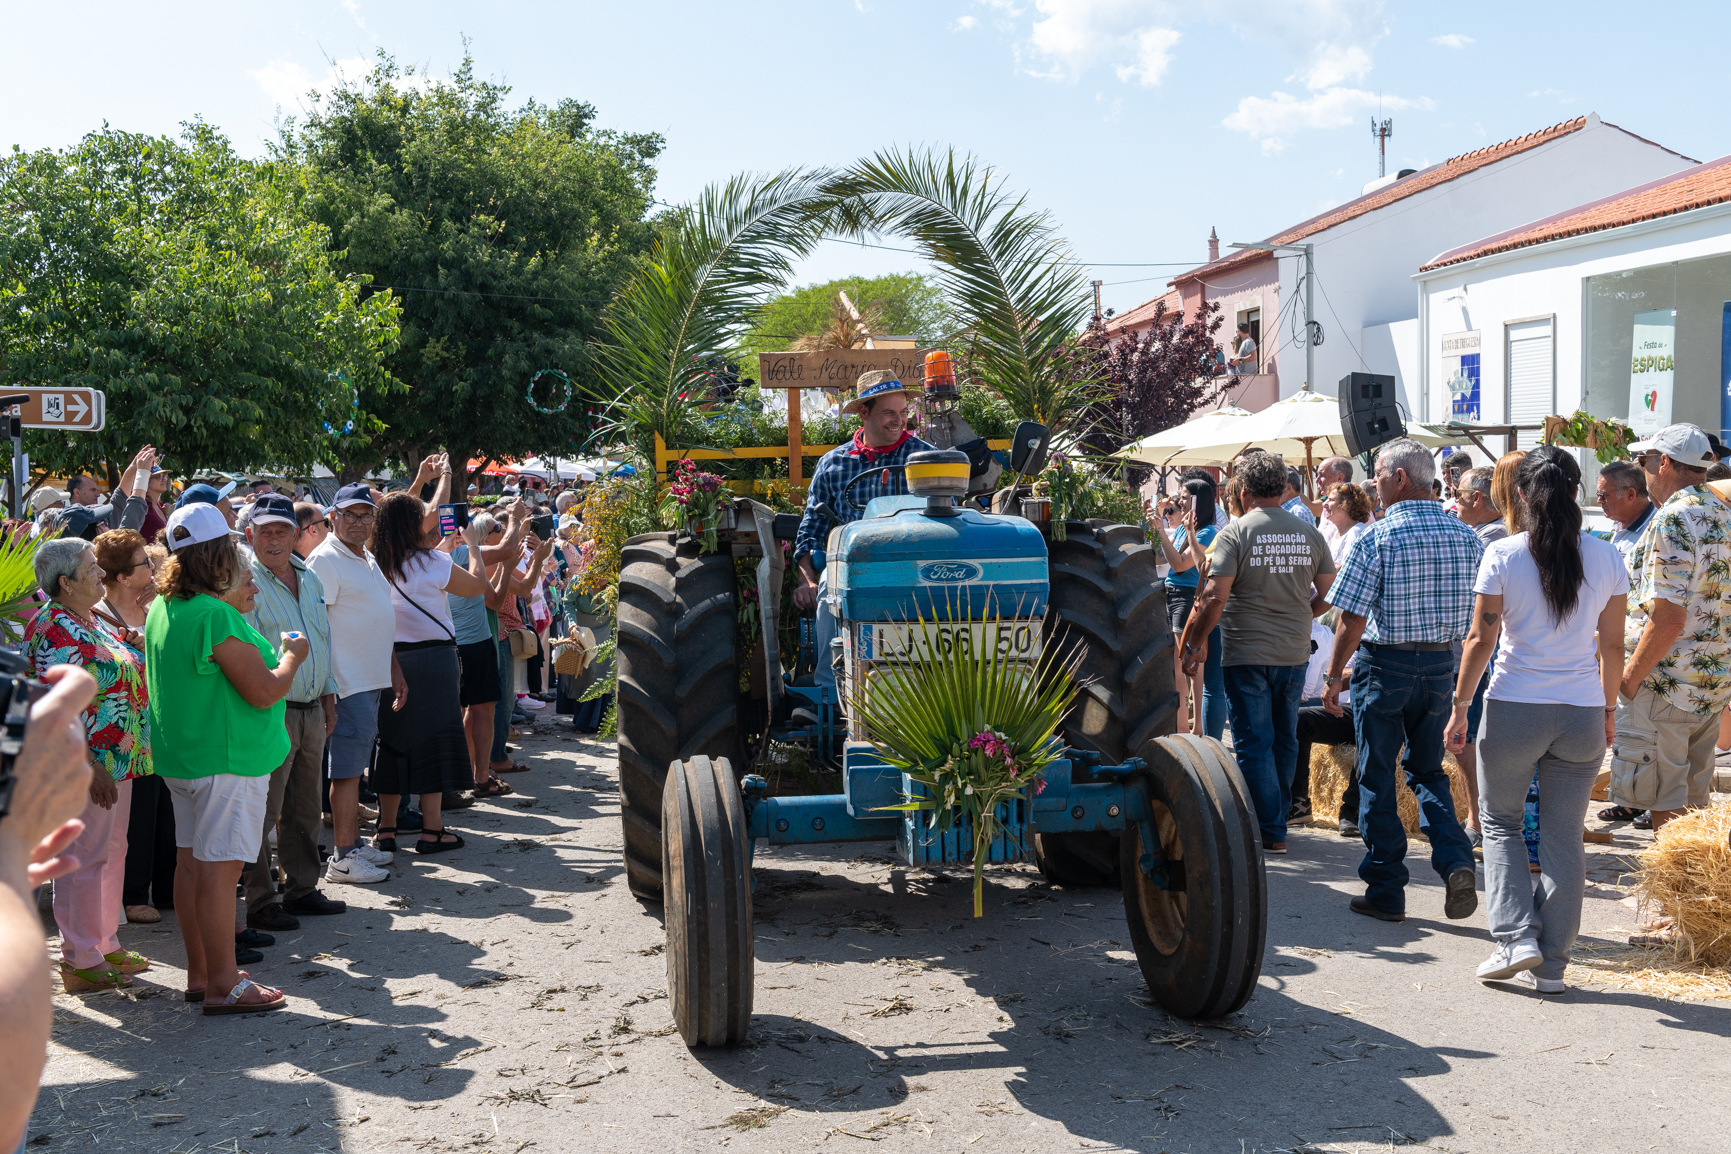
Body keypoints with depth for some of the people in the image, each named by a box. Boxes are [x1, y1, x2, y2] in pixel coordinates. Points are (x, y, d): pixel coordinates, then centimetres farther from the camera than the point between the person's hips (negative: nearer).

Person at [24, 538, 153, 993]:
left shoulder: (92, 621, 13)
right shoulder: (52, 628, -16)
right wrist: (91, 766, -24)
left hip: (119, 759, 10)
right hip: (89, 767, -10)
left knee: (112, 852, 16)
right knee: (85, 858, -2)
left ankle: (106, 945, 27)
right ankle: (81, 962, 6)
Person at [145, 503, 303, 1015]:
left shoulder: (162, 609, 8)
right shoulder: (217, 617, -21)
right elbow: (265, 691, -21)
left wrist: (235, 605, 19)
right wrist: (291, 655, -3)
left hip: (181, 755, 10)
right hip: (229, 759, -10)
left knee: (192, 860, 14)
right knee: (219, 867, -5)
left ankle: (199, 973, 25)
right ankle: (223, 986, 1)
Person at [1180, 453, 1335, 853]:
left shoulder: (1236, 533, -10)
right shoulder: (1308, 534, 4)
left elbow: (1214, 598, -16)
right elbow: (1328, 593, 11)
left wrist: (1195, 644, -6)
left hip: (1247, 655, -5)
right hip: (1295, 654, 5)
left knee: (1254, 744, 2)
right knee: (1285, 742, 17)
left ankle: (1271, 832, 2)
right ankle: (1277, 819, 28)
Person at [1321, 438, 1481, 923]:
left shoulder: (1377, 536, -13)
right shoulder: (1466, 536, 3)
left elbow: (1353, 618, -14)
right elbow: (1478, 615, 7)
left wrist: (1334, 677, -4)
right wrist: (1461, 680, 17)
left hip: (1384, 664, -5)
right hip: (1441, 664, 5)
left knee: (1377, 779, 6)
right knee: (1428, 769, 20)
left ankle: (1385, 892, 12)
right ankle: (1456, 861, 0)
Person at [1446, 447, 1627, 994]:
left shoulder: (1503, 555, -7)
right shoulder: (1606, 558, 0)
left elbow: (1481, 638, -6)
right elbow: (1612, 647, 6)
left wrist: (1459, 706, 2)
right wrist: (1609, 708, 18)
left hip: (1514, 709, -2)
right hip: (1582, 714, 2)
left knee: (1501, 823, 16)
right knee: (1564, 836, 10)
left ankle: (1516, 938, 3)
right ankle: (1551, 965, 14)